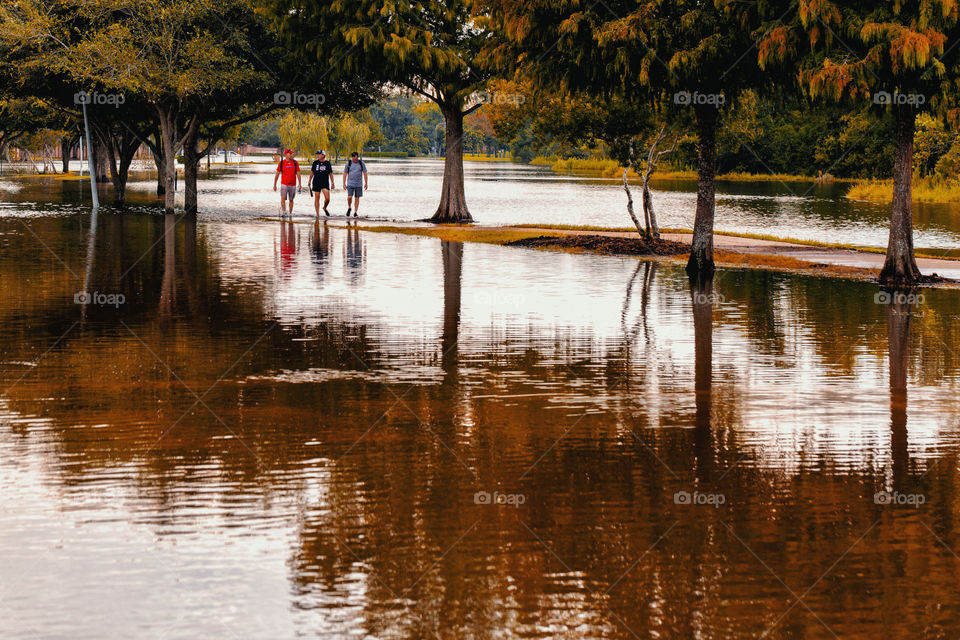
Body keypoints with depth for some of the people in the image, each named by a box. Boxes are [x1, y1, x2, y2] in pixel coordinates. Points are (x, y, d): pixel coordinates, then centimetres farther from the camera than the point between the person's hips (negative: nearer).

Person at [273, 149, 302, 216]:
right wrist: (274, 185, 5)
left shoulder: (295, 163, 2)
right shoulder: (281, 163, -1)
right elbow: (277, 174, 5)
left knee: (291, 200, 9)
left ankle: (290, 213, 20)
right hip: (284, 184, -2)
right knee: (283, 198, -16)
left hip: (293, 185, 2)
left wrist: (300, 184, -4)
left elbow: (298, 174, 3)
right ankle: (282, 210, -7)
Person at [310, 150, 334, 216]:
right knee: (317, 198, -1)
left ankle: (325, 208, 21)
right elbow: (312, 172, 12)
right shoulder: (315, 163, 3)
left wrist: (332, 183, 7)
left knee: (327, 198, -10)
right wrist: (310, 181, 12)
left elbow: (330, 173, 8)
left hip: (325, 183, -1)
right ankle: (317, 214, 4)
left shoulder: (327, 163, 0)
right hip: (316, 183, 1)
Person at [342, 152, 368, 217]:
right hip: (350, 184, -1)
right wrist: (344, 183, -3)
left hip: (359, 184, 1)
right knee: (349, 197, -12)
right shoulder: (348, 163, -1)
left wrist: (365, 183, -2)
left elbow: (365, 173, 3)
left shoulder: (361, 163, 0)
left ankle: (355, 212, 9)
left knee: (357, 198, 2)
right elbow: (345, 173, 3)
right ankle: (349, 208, 14)